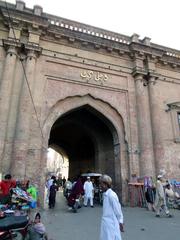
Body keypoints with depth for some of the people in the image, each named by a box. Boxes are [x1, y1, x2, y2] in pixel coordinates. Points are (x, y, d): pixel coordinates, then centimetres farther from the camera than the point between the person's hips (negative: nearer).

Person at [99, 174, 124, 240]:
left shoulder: (112, 195, -20)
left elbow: (117, 209, -15)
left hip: (112, 224, -8)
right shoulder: (105, 194, 5)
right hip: (106, 223, 8)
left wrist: (120, 222, -7)